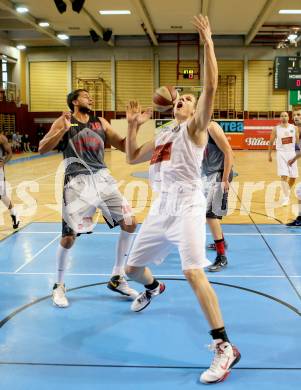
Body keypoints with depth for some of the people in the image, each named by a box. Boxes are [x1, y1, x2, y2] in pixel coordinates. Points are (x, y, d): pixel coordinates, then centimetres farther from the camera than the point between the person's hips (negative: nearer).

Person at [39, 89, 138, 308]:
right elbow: (42, 149, -7)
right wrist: (64, 129, -18)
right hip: (78, 182, -5)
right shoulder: (64, 122, 3)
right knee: (69, 236, -4)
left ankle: (117, 279, 14)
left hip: (102, 178, 5)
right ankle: (59, 285, 19)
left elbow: (124, 146, 12)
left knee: (130, 223, 0)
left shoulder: (101, 122, 15)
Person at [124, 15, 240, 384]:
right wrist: (133, 125, 16)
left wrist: (207, 43, -17)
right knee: (132, 267, 18)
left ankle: (225, 347, -18)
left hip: (186, 204, -8)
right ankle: (152, 287, 55)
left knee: (193, 271, -24)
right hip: (161, 206, 8)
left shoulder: (194, 127, 2)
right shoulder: (163, 134, 22)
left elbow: (210, 88, -14)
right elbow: (132, 158, 27)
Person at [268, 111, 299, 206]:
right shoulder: (276, 129, -1)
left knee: (293, 177, 7)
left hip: (292, 153, 3)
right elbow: (271, 142, 8)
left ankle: (288, 191, 34)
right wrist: (269, 155, 8)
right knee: (284, 176, -13)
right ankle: (286, 197, -10)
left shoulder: (294, 128, 3)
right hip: (281, 153, -2)